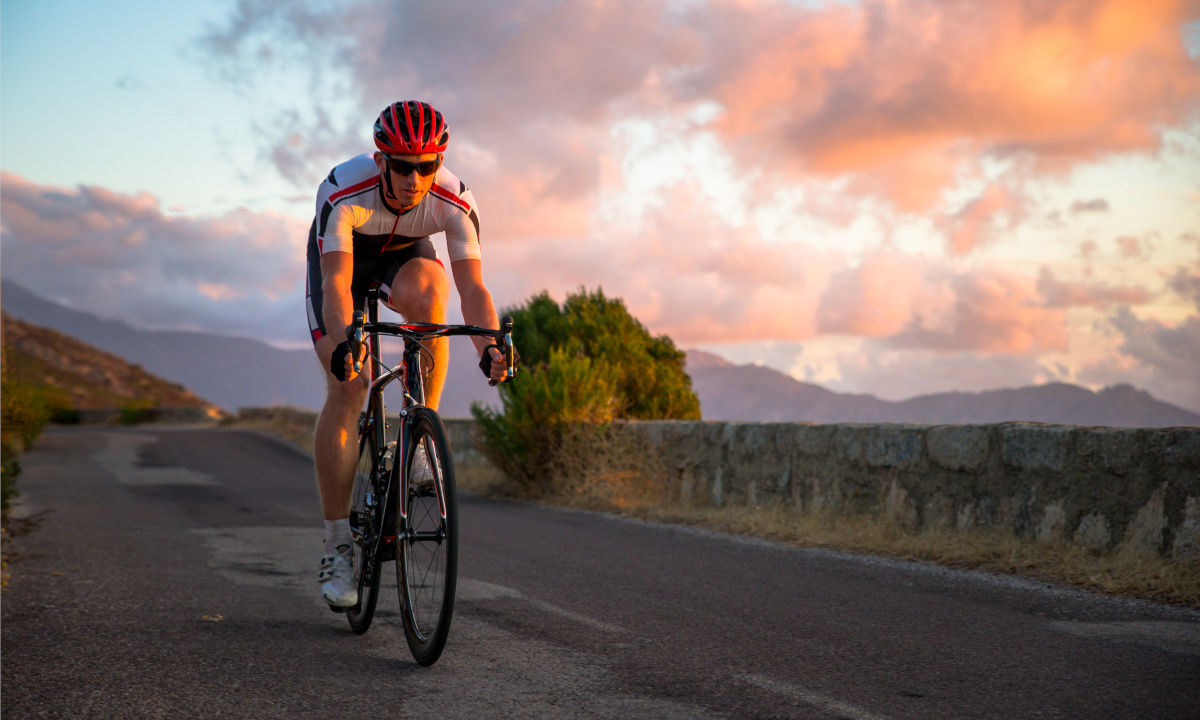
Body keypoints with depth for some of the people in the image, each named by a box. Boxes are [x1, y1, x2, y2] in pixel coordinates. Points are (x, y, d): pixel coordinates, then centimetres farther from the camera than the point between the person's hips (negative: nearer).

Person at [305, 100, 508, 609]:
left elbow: (472, 285, -34)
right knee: (346, 389, -15)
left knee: (425, 294, -37)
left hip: (404, 255, 1)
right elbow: (337, 281, -44)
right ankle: (337, 547, -7)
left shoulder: (455, 202, -31)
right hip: (343, 257, -1)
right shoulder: (343, 193, -37)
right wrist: (344, 340, -63)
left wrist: (489, 345, -52)